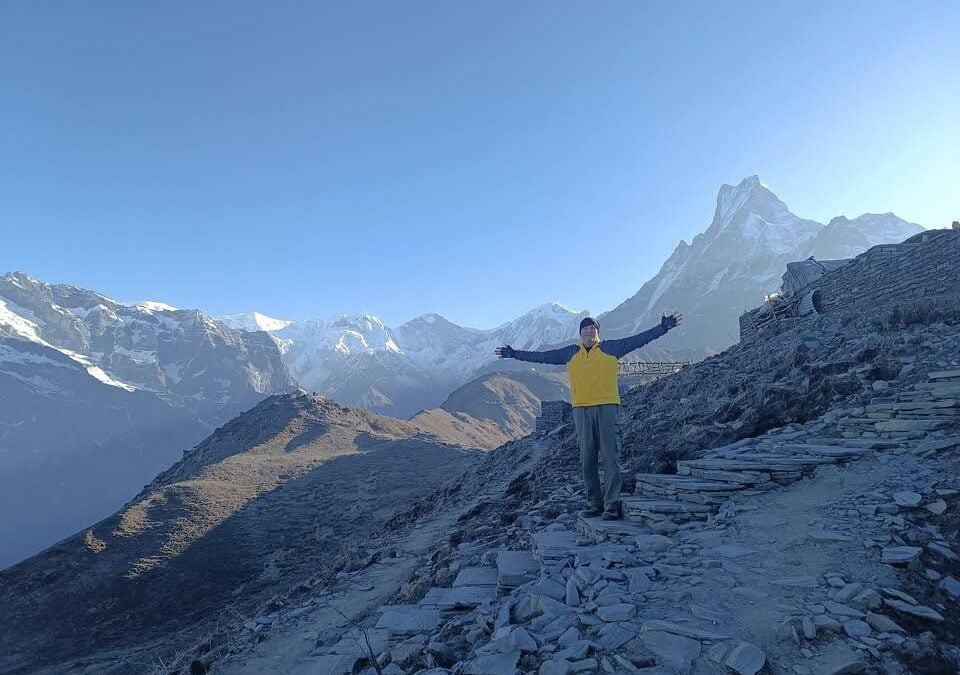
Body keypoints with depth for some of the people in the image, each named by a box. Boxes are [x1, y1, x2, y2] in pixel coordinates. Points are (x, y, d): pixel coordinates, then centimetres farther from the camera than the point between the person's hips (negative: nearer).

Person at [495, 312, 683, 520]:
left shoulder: (611, 348, 6)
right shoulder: (569, 353, 13)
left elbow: (639, 339, 1)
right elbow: (541, 356, 16)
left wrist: (664, 326, -6)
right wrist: (514, 354, 15)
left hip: (607, 407, -3)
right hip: (581, 410, 3)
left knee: (610, 457, -5)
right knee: (587, 460, 6)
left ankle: (612, 505, 1)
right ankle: (594, 504, 16)